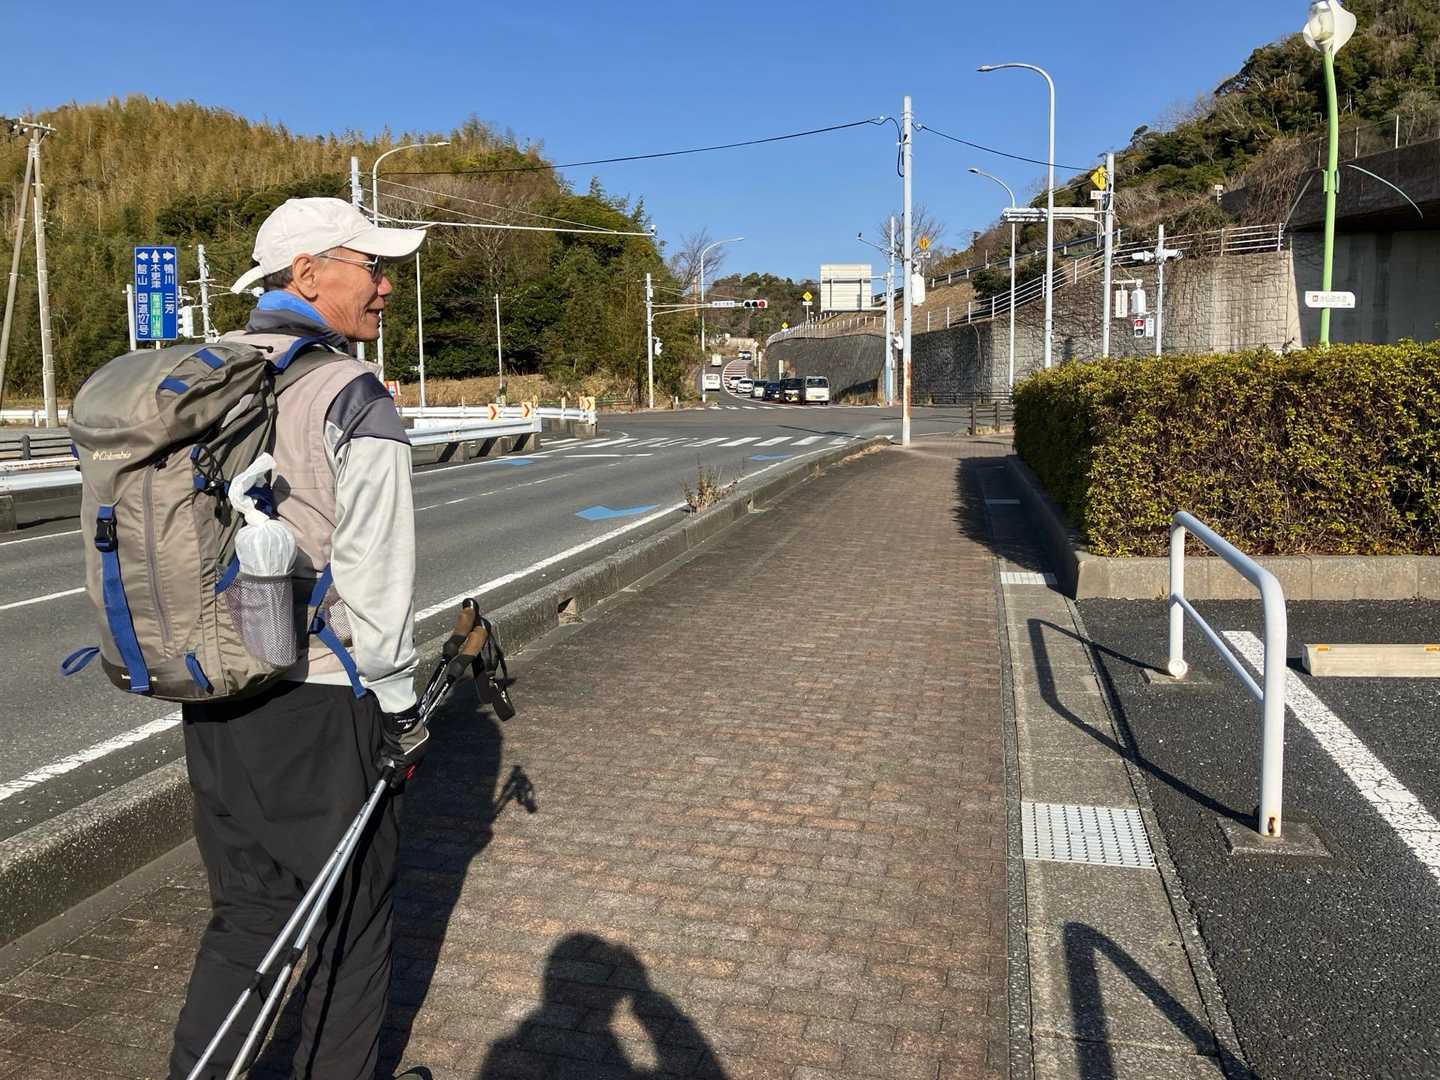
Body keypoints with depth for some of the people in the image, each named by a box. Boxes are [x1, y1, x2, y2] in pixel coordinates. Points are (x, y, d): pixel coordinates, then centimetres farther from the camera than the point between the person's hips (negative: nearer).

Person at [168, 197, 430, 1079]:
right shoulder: (353, 398, -16)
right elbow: (375, 578, -17)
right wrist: (400, 710, -6)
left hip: (210, 697, 7)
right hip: (322, 706, -7)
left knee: (248, 911, 20)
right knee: (351, 911, 14)